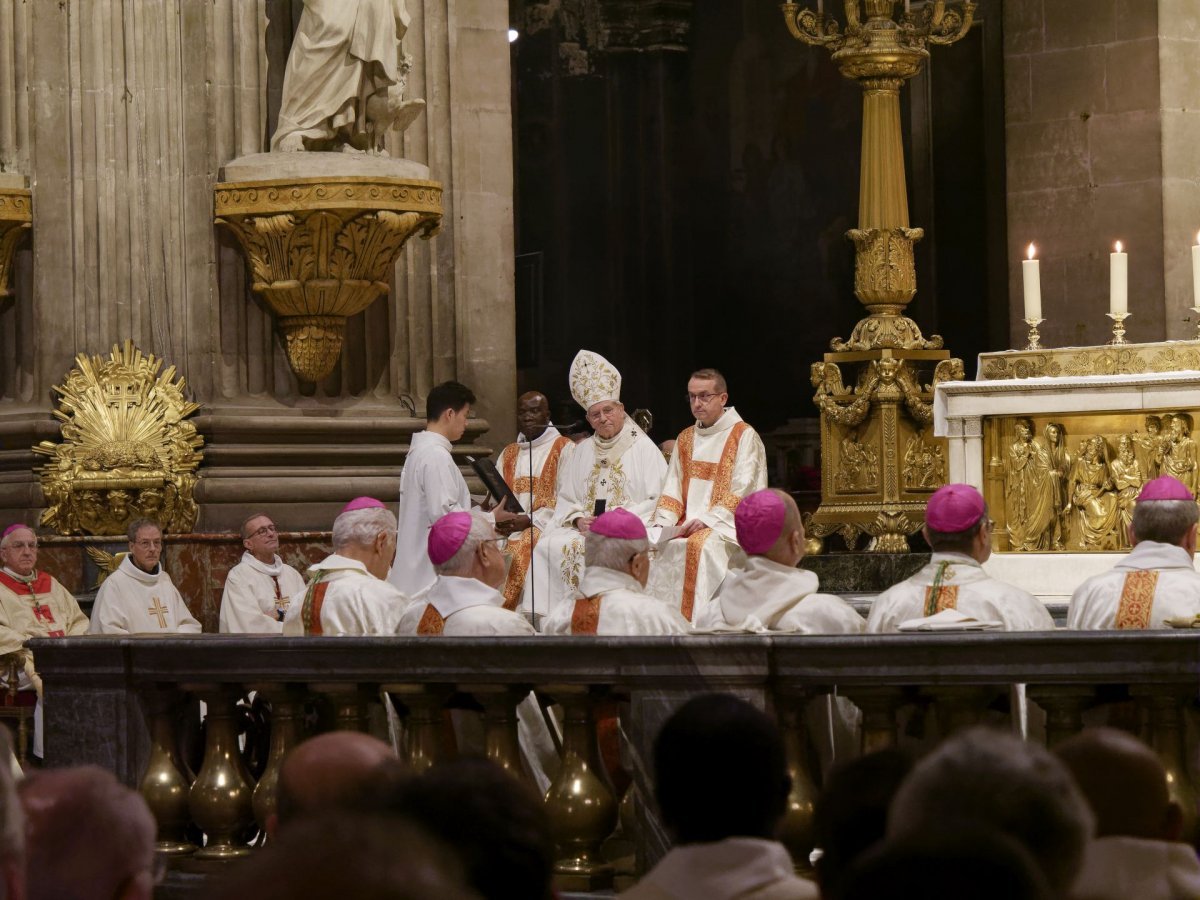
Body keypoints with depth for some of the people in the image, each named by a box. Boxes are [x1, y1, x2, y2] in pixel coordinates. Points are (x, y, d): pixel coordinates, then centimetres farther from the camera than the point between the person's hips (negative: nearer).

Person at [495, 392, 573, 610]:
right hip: (508, 525, 5)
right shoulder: (509, 454, 22)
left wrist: (530, 520, -15)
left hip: (544, 526, -5)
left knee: (522, 546, -29)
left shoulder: (564, 448, 4)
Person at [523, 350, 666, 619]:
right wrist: (578, 519, -4)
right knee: (549, 546, -24)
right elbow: (565, 499, 18)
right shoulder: (582, 451, 20)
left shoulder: (643, 448, 5)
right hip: (585, 527, 5)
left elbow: (658, 500, -3)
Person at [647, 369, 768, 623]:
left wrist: (707, 519, -19)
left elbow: (742, 493, -10)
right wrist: (663, 524, -3)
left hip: (727, 523, -5)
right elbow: (672, 489, 16)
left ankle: (696, 621, -33)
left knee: (701, 545, -33)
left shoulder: (744, 436, -1)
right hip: (688, 524, 5)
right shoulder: (685, 439, 18)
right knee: (663, 547, -22)